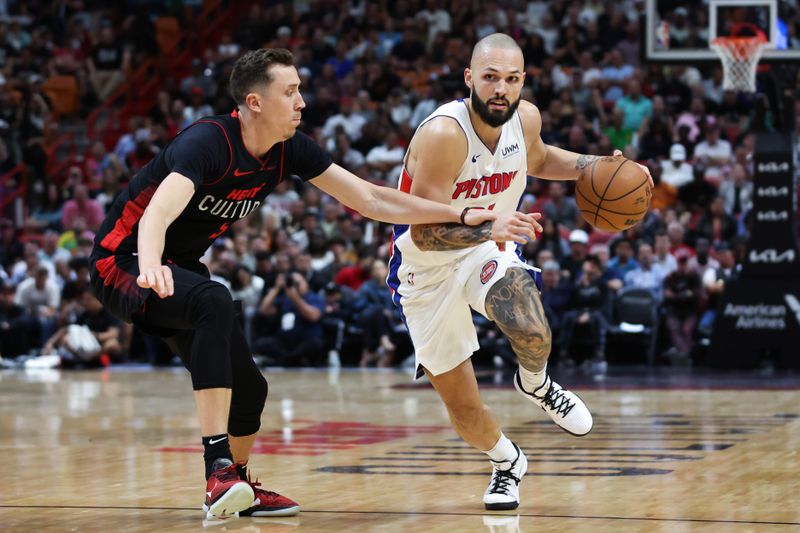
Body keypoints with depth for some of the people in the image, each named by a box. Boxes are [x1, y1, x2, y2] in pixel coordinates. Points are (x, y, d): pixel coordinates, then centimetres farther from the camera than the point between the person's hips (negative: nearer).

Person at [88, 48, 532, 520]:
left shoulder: (291, 150, -6)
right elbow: (156, 215, -45)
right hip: (124, 264, -8)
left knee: (248, 388, 7)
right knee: (213, 301, -37)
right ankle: (219, 468, -38)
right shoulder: (207, 143, -29)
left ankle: (236, 488, 37)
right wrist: (151, 269, -67)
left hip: (180, 268, 8)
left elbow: (371, 200, 0)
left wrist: (466, 217, -6)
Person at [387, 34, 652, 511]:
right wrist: (496, 228, -46)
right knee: (463, 408, 3)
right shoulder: (444, 134, -30)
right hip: (427, 271, -3)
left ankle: (536, 384, 6)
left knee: (533, 334, -31)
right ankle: (507, 463, 37)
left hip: (488, 251, 3)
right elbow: (424, 234, -32)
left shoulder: (526, 118, -10)